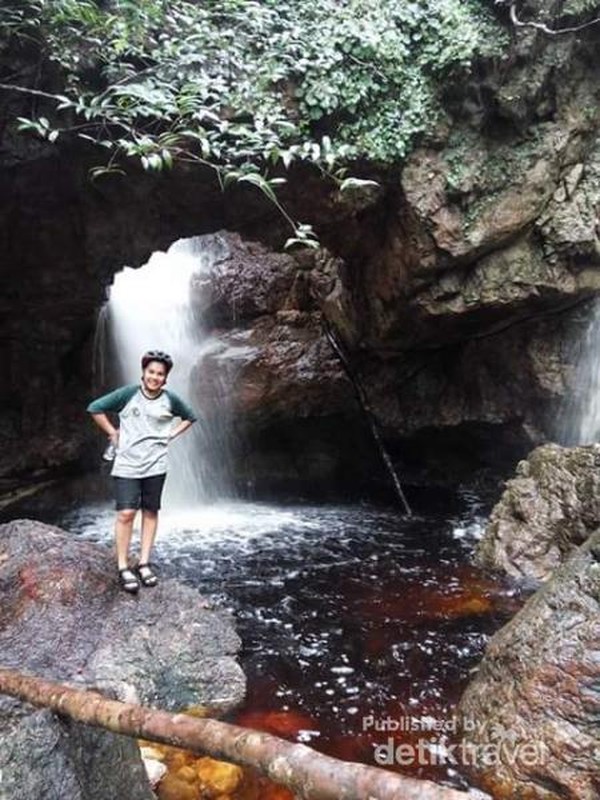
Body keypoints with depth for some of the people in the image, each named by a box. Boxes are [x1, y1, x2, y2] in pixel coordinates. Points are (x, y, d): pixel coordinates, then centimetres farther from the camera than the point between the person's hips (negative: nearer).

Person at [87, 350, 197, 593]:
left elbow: (190, 417, 16)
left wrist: (171, 434, 6)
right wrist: (112, 432, -1)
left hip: (155, 465, 2)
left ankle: (144, 564, 18)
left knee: (150, 512, 7)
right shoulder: (127, 394, -7)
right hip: (127, 464, -2)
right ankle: (123, 568, 4)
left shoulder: (170, 400, 0)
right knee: (126, 514, -7)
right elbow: (95, 408, 0)